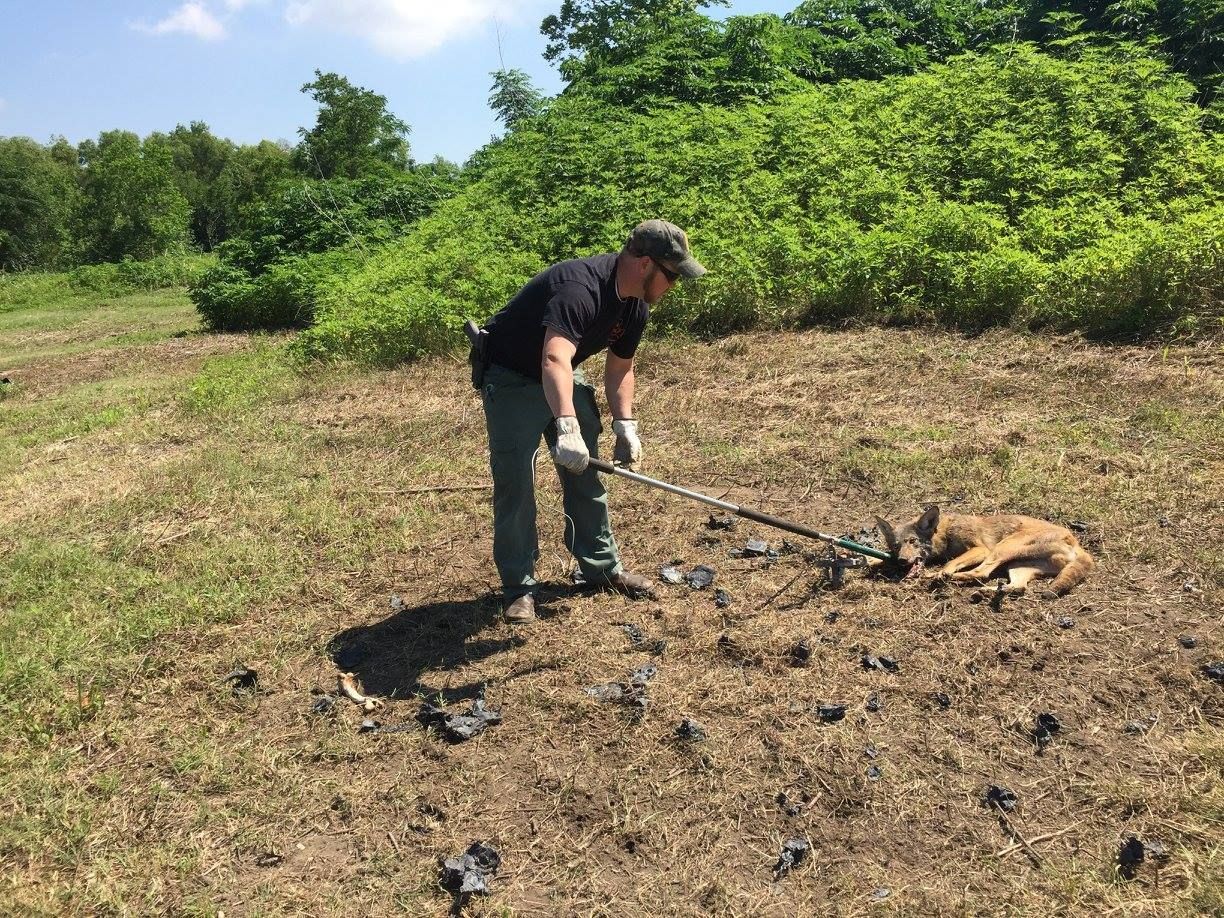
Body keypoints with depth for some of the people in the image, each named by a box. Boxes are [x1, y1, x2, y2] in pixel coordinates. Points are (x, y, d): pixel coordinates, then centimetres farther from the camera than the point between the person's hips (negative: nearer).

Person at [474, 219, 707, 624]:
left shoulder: (636, 307, -5)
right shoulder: (580, 288, -35)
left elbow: (620, 367, 7)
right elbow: (555, 359, -50)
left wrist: (625, 427, -4)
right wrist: (566, 427, -62)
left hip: (564, 379, 8)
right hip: (511, 378, -8)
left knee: (585, 475, 9)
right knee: (515, 483, -10)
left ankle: (603, 567, 22)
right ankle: (519, 587, 2)